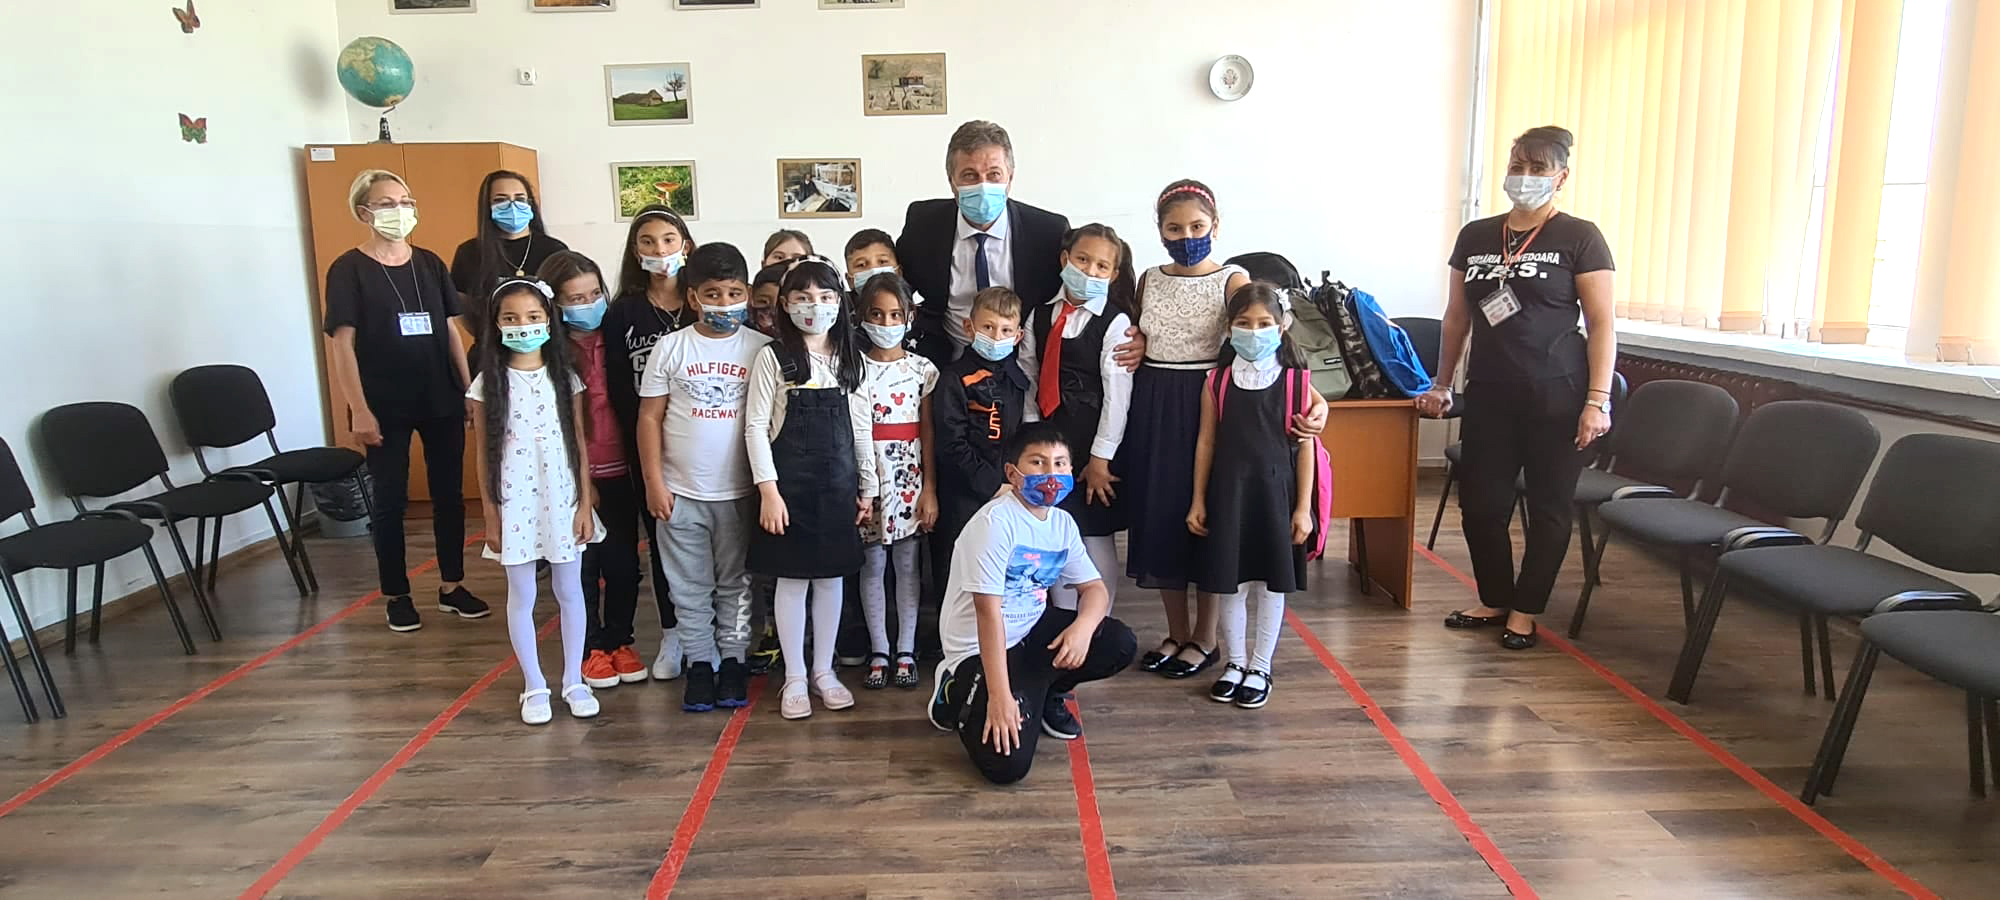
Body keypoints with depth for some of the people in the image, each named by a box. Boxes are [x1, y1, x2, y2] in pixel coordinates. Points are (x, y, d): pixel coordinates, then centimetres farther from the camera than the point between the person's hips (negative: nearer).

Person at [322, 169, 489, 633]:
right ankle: (396, 595, 18)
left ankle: (452, 586, 21)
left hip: (442, 400, 4)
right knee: (390, 498, 6)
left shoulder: (429, 263, 7)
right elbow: (341, 342, -9)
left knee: (449, 493, 9)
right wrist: (359, 409, -15)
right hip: (386, 405, -4)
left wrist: (470, 389, 7)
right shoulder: (349, 269, -5)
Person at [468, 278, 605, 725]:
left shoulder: (564, 377, 0)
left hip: (563, 499, 1)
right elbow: (484, 453, 0)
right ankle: (535, 687, 21)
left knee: (570, 591, 9)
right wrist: (490, 515, -2)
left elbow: (580, 444, 2)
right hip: (514, 504, -1)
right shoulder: (488, 383, -3)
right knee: (521, 596, 8)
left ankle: (573, 680, 23)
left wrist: (585, 504, -2)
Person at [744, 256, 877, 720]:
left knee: (831, 577, 10)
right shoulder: (772, 357, -5)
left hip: (837, 483, 3)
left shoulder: (849, 359, 7)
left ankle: (824, 670, 24)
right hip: (789, 482, -3)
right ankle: (794, 677, 17)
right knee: (791, 579, 4)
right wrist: (769, 489, -14)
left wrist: (867, 486, 8)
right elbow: (756, 427, -7)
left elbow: (861, 427, 10)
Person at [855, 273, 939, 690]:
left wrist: (930, 488, 0)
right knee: (872, 564, 6)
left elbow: (928, 432, 4)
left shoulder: (922, 369, 3)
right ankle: (879, 652, 15)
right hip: (867, 477, 0)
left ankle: (906, 652, 16)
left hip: (909, 477, 0)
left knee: (907, 563, 6)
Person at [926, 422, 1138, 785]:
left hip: (1033, 632, 7)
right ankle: (959, 694, 8)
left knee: (1121, 644, -11)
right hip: (981, 648, -7)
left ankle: (1045, 695, 12)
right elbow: (988, 611, -25)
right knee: (1008, 763, -22)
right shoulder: (996, 522, -23)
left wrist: (1083, 627, -21)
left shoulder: (1062, 523, 1)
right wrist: (999, 696, -28)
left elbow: (1095, 588, 4)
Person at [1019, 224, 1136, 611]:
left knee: (1097, 540, 4)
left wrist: (1101, 457, -12)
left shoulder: (1115, 323, -8)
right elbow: (1029, 378, 7)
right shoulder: (1040, 315, 8)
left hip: (1092, 442, -5)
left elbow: (1118, 394, -11)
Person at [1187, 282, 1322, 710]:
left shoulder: (1296, 379, -3)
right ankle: (1236, 662, 26)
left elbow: (1304, 446, -2)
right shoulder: (1218, 381, 0)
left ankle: (1260, 667, 23)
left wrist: (1303, 506, -4)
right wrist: (1198, 500, 2)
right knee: (1229, 581, 9)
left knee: (1272, 582, 8)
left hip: (1275, 489, -1)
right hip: (1228, 490, 1)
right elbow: (1207, 442, 4)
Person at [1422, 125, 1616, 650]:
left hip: (1556, 396, -4)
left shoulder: (1579, 239, -3)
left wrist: (1597, 401, -12)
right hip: (1489, 394, 4)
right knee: (1480, 500, 5)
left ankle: (1524, 611, 19)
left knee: (1548, 507, 5)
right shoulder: (1475, 237, 10)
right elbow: (1457, 317, 16)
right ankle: (1495, 600, 25)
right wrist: (1441, 385, 16)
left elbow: (1602, 326, -5)